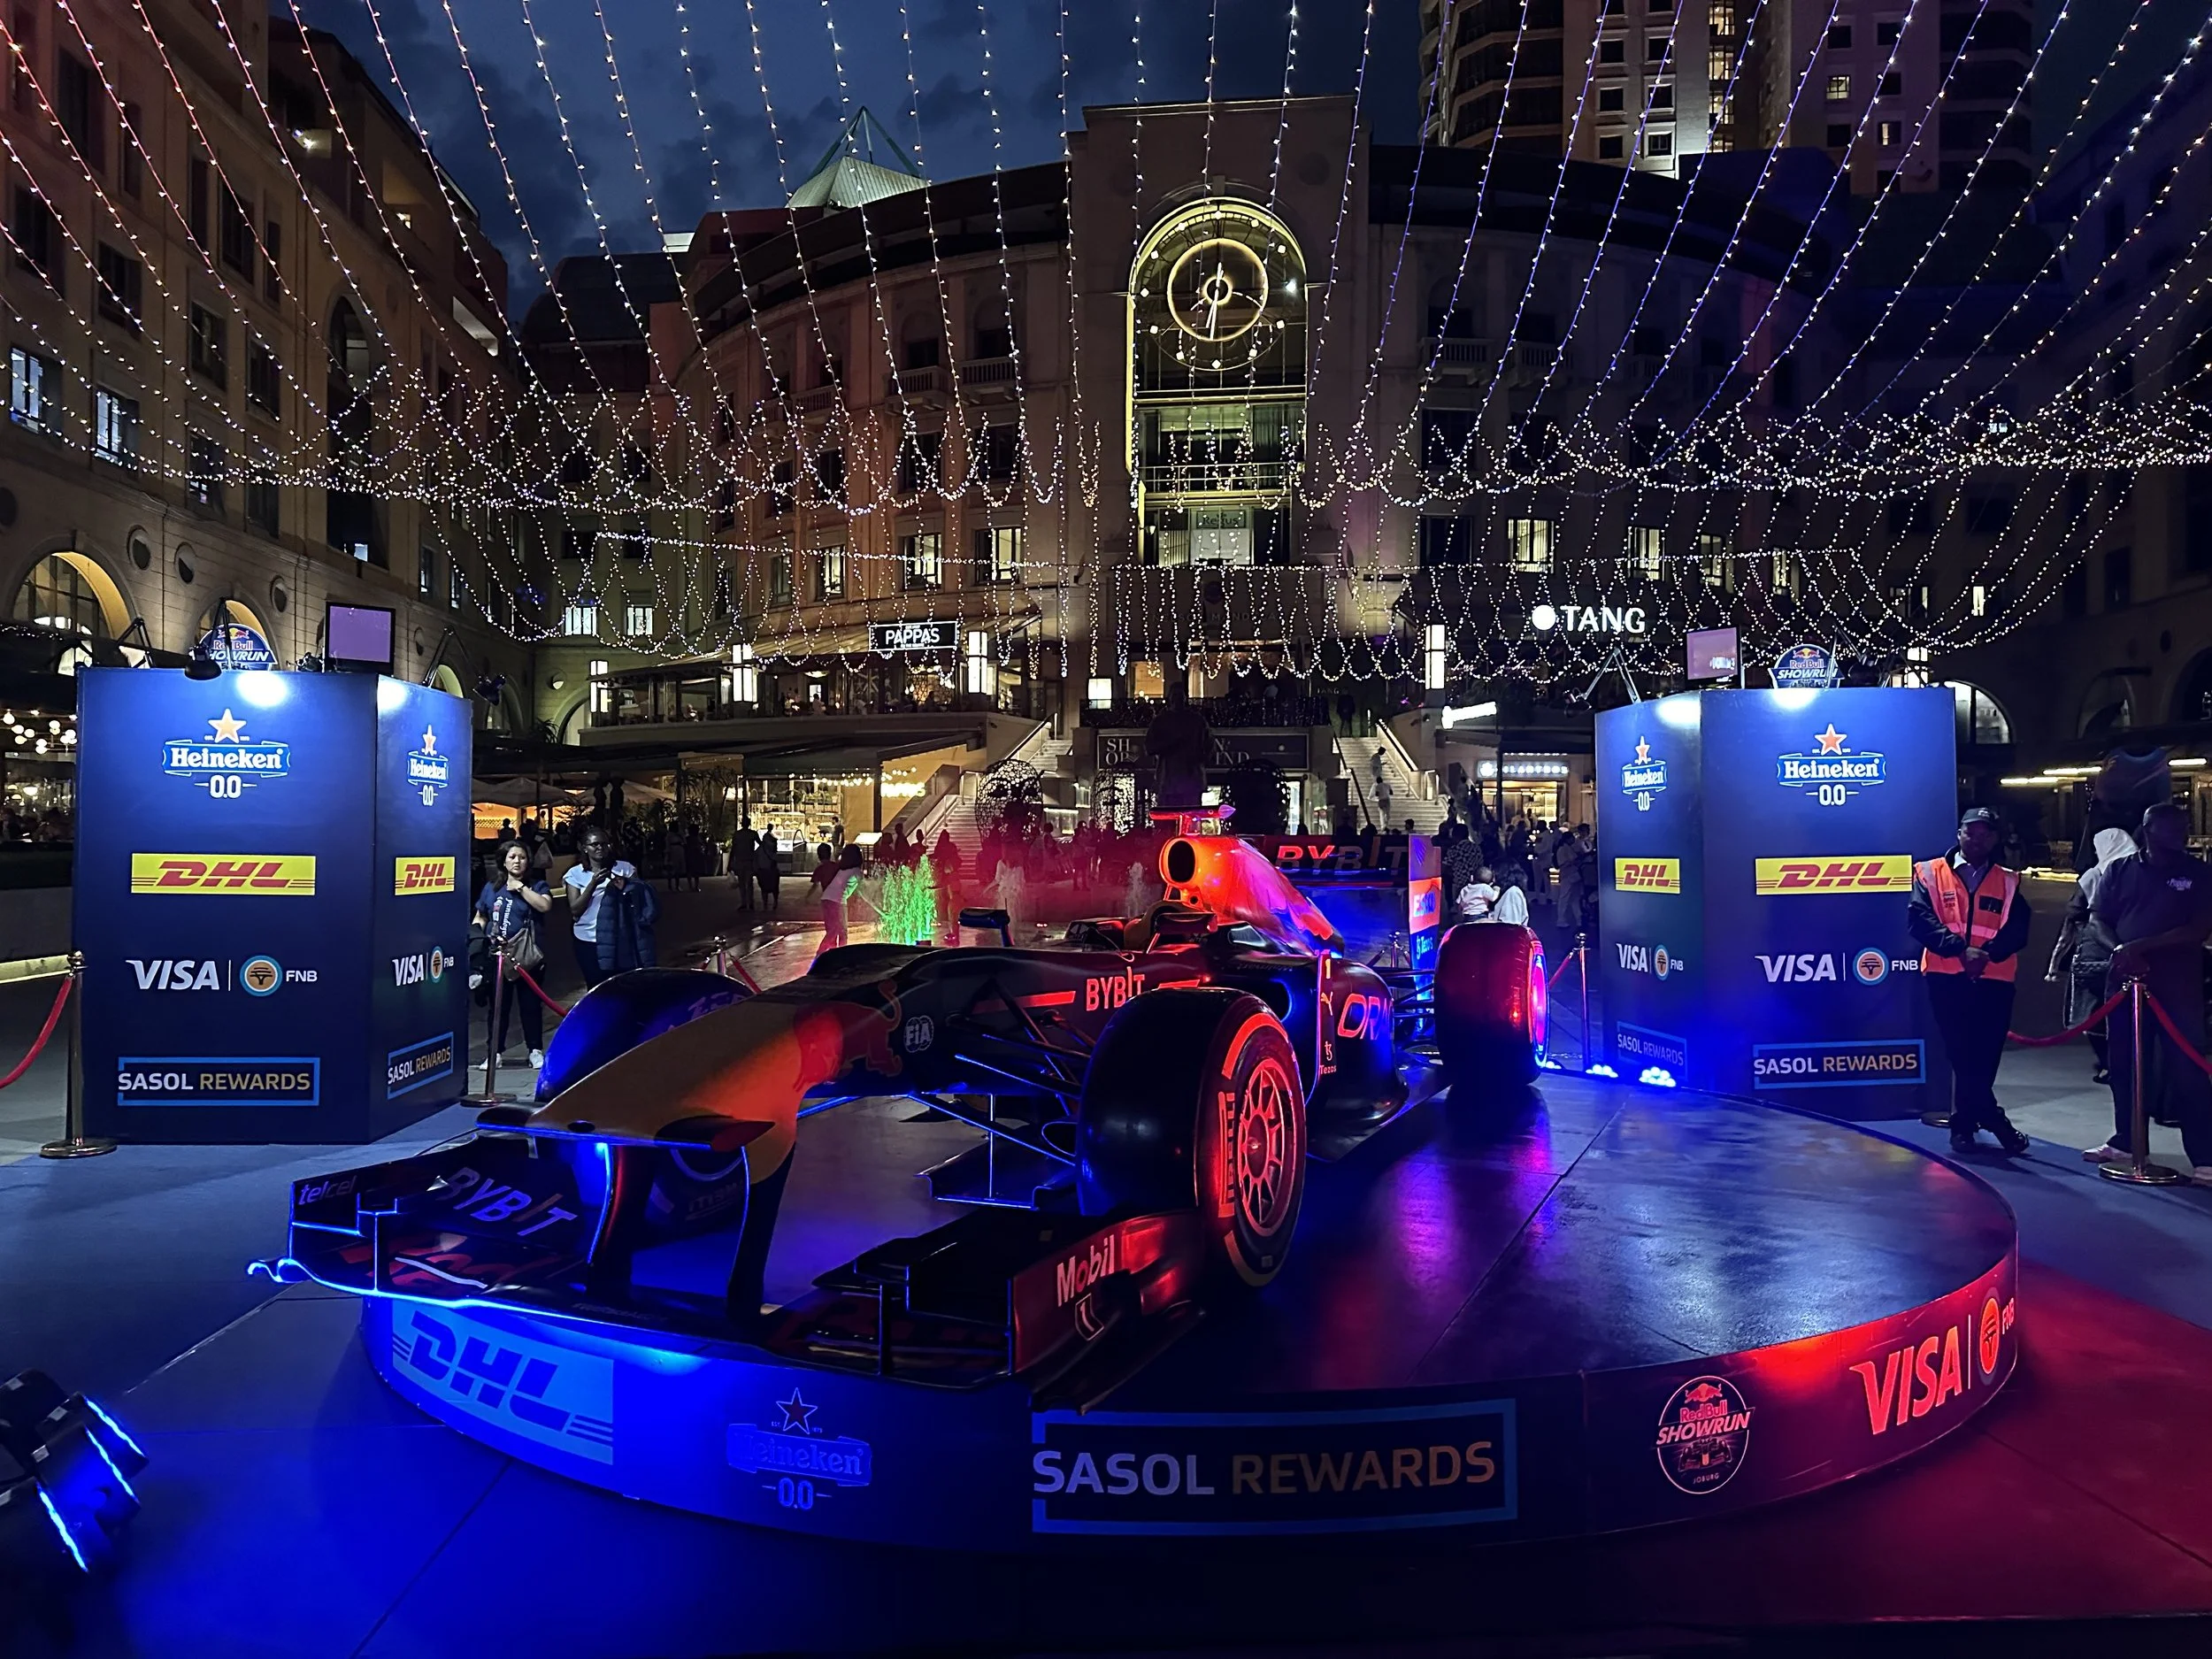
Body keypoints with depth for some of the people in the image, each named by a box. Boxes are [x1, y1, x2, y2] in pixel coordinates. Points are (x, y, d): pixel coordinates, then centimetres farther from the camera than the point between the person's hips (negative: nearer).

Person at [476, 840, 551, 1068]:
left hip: (528, 955, -2)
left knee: (530, 1003, 4)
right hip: (497, 955, 2)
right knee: (498, 1004, 7)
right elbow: (480, 918, 18)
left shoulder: (536, 885, 2)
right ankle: (495, 1051, 15)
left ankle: (536, 1051, 12)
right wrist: (484, 935, -1)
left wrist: (520, 887, -13)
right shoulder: (491, 887, 10)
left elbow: (545, 905, -19)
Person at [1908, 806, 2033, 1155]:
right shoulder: (1931, 873, 5)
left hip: (1994, 979, 2)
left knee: (1983, 1057, 5)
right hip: (1946, 977, -2)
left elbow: (2017, 929, 0)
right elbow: (1919, 918, -7)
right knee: (1962, 1055, -1)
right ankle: (1990, 1116, 9)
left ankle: (1965, 1124, 18)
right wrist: (1960, 949, -19)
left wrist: (1987, 952, -19)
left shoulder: (2008, 882, 12)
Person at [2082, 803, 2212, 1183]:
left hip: (2178, 986, -3)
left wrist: (2141, 946, -16)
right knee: (2124, 1066, 11)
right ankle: (2126, 1142, 25)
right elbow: (2097, 918, 6)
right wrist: (2119, 950, -13)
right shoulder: (2119, 870, 7)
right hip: (2124, 980, 3)